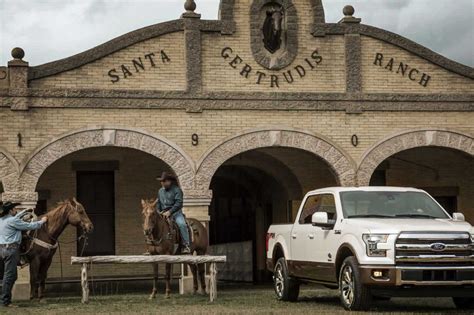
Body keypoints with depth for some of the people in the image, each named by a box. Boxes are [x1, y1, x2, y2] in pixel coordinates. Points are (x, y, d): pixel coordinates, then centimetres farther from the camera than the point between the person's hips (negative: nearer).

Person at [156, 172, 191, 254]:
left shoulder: (177, 190, -4)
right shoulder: (160, 191, 16)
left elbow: (179, 203, -13)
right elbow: (158, 203, 23)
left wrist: (169, 212, -22)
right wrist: (158, 212, 3)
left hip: (175, 212, -6)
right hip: (163, 213, 6)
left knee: (181, 224, -31)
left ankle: (186, 245, -30)